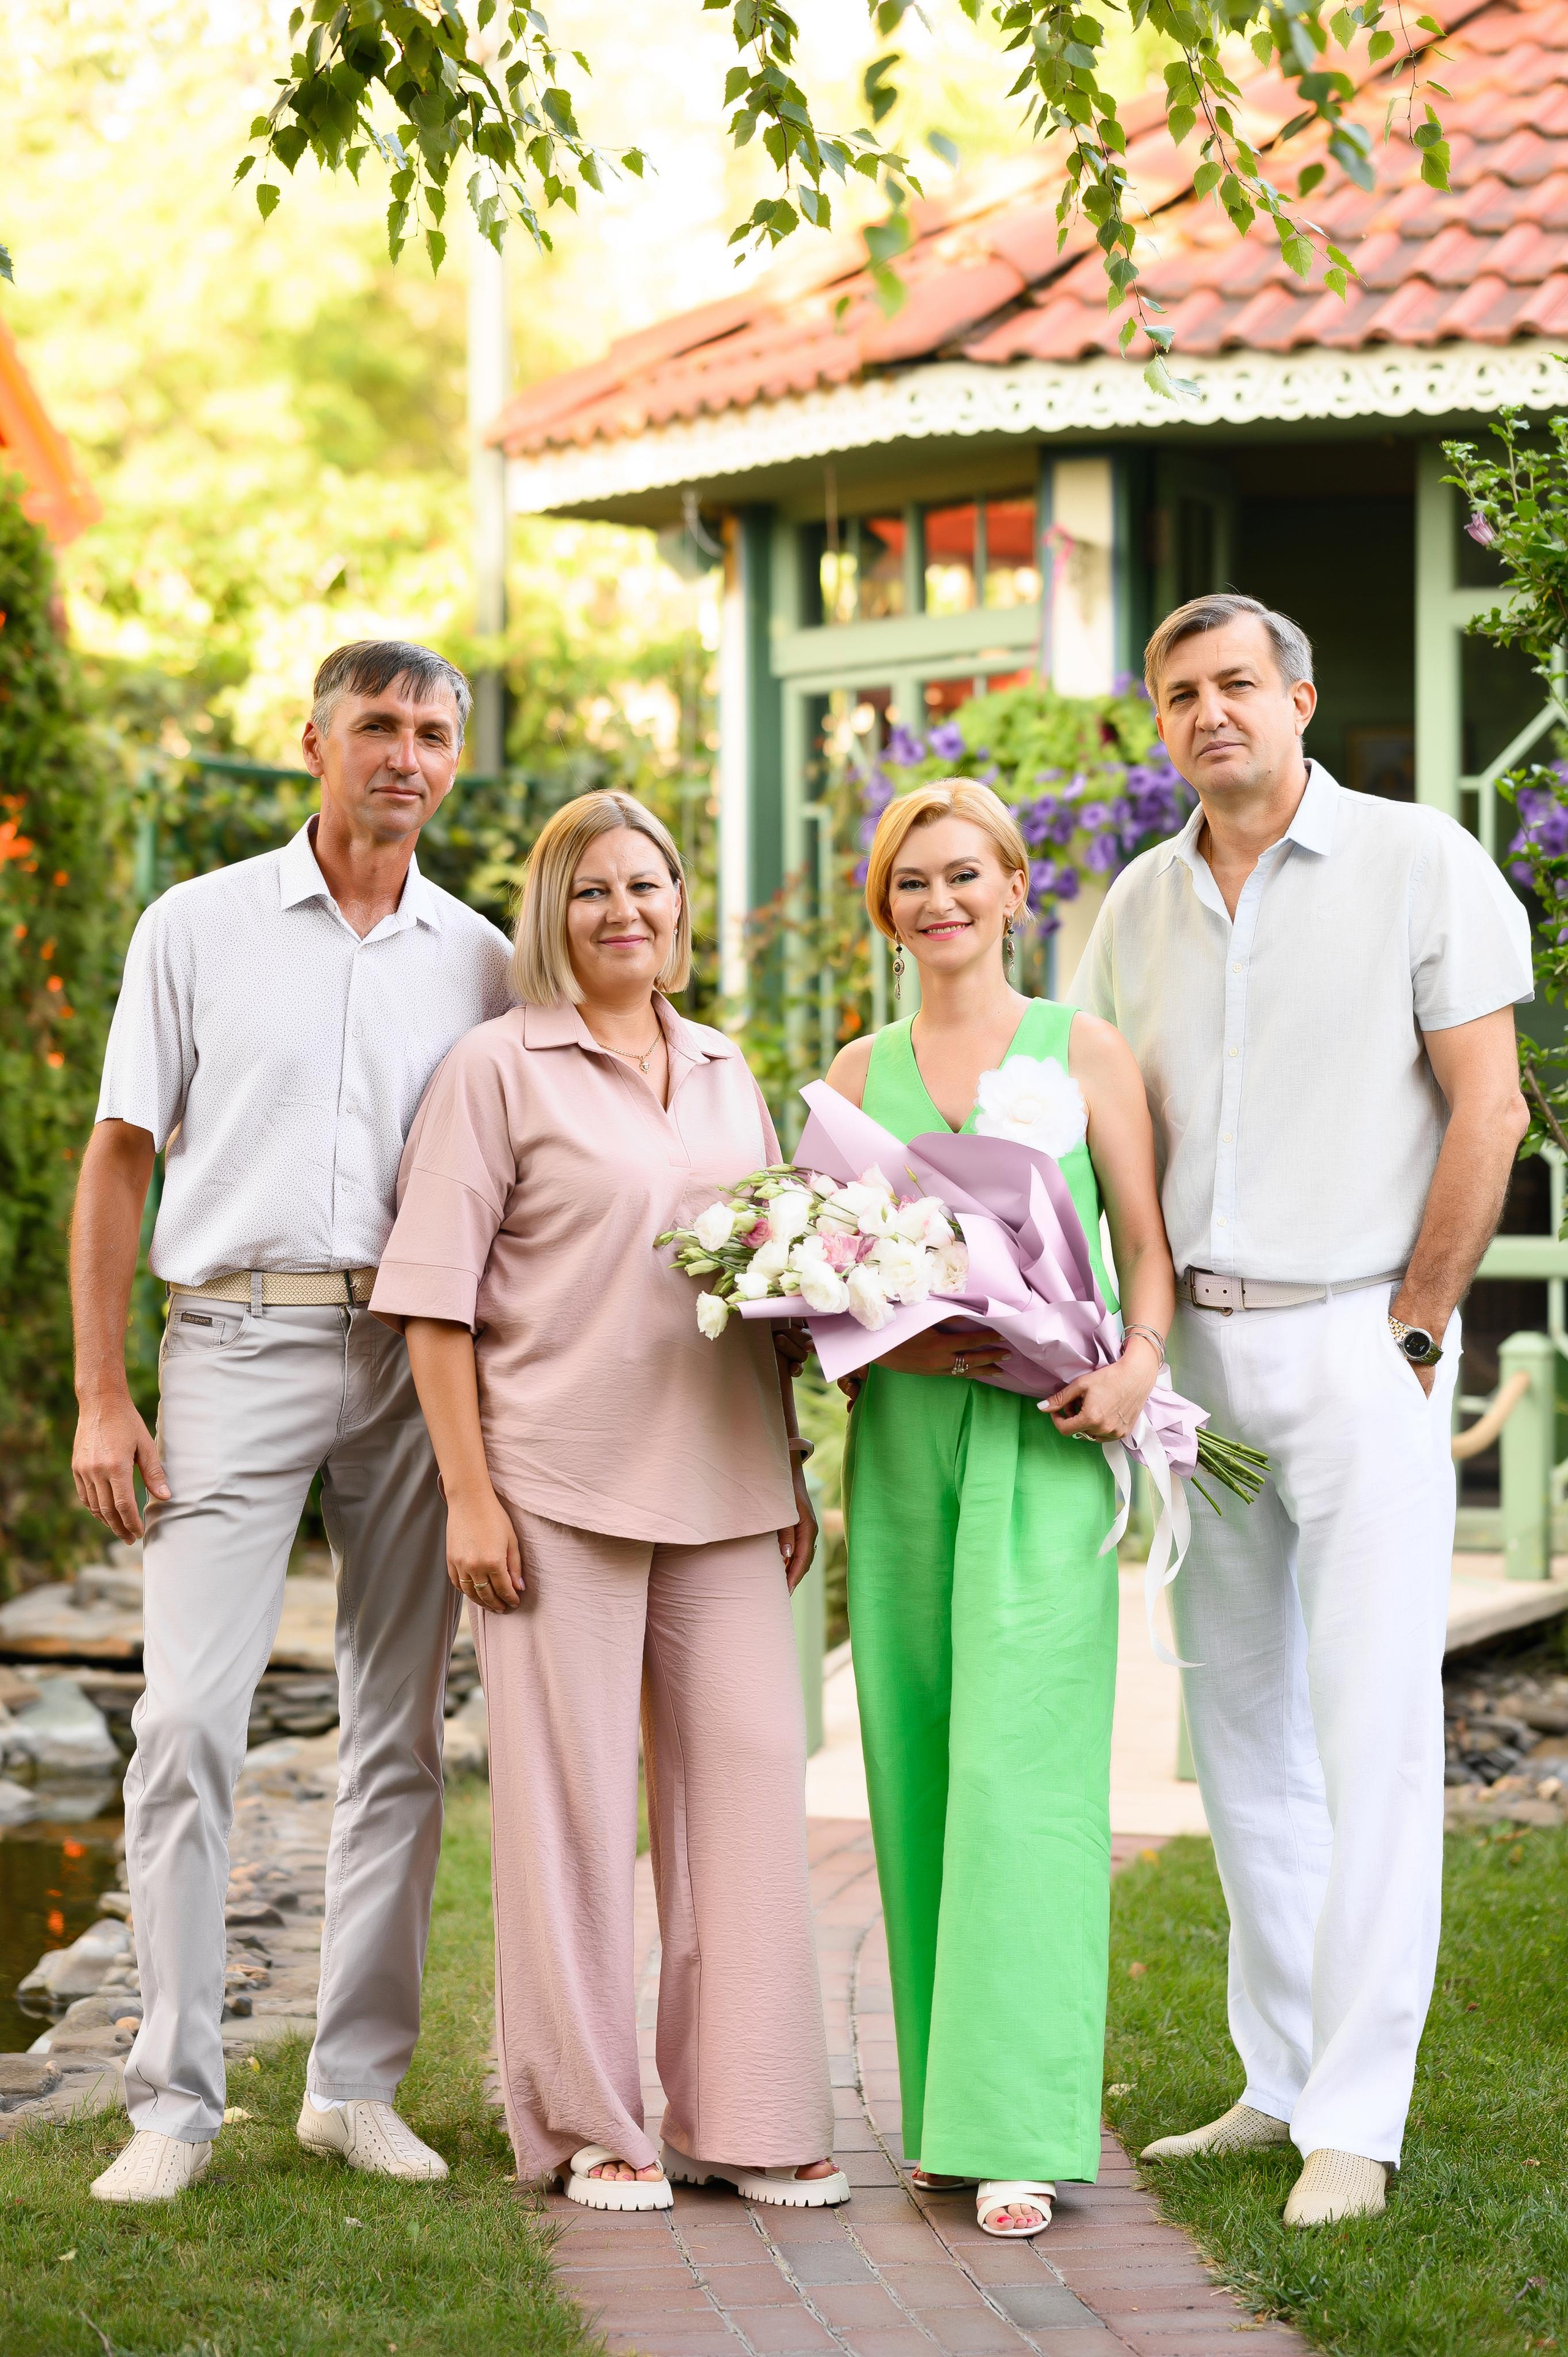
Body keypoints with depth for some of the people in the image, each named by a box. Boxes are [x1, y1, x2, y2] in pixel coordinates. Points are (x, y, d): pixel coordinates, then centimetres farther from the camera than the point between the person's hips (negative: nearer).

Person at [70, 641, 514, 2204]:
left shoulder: (480, 963, 11)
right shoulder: (199, 928, 5)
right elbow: (122, 1160, 4)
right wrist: (100, 1393, -4)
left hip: (417, 1358, 3)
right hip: (239, 1337, -3)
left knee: (399, 1729, 5)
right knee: (187, 1720, -9)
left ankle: (357, 2081, 14)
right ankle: (174, 2099, -2)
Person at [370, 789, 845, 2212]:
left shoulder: (727, 1075, 16)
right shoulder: (501, 1069, -1)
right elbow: (435, 1294, -5)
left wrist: (794, 1473, 15)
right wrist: (468, 1493, -11)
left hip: (724, 1488, 5)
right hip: (562, 1482, -5)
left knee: (747, 1776, 4)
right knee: (573, 1798, 0)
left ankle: (744, 2118, 13)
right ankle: (588, 2124, 10)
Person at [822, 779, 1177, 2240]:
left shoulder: (1084, 1051, 6)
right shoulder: (859, 1072, 13)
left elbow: (1146, 1242, 4)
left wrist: (1139, 1358, -14)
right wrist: (893, 1340, -8)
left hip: (1044, 1444, -3)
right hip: (899, 1438, 3)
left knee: (1021, 1764, -11)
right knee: (914, 1772, 4)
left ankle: (1020, 2131, -12)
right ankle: (947, 2105, 14)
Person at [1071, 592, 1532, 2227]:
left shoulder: (1419, 862, -3)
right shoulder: (1140, 903, 12)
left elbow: (1487, 1110, -6)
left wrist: (1414, 1333, -9)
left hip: (1357, 1339, -5)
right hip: (1195, 1351, 6)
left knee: (1374, 1725, -7)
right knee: (1237, 1721, 9)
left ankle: (1356, 2122, -3)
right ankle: (1281, 2081, 19)